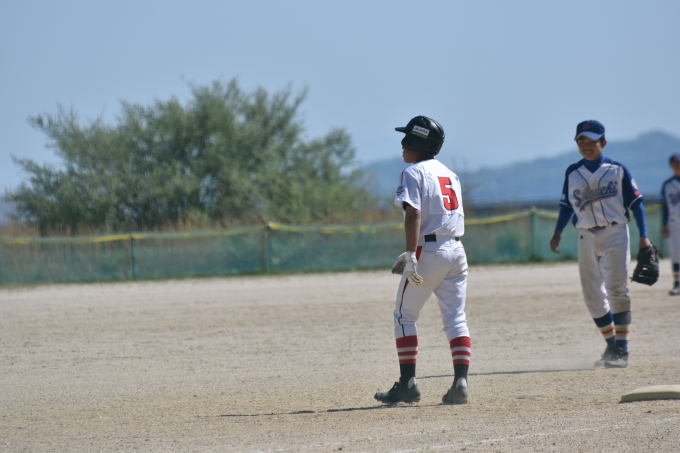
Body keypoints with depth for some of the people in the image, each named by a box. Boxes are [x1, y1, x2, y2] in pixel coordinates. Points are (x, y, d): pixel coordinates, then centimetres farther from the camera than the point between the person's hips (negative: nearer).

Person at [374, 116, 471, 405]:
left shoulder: (413, 173, -5)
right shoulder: (449, 174, 19)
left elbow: (414, 215, -17)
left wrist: (412, 255, -24)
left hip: (428, 251, -7)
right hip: (456, 249, 7)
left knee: (404, 316, 4)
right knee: (456, 319, 5)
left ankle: (408, 384, 0)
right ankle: (460, 383, -6)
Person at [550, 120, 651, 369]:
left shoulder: (617, 170, -1)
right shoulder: (573, 173, 9)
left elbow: (635, 202, 1)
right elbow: (567, 205, 15)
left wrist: (643, 236, -4)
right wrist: (558, 233, 3)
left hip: (615, 234, -4)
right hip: (586, 237, 4)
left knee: (616, 289, -14)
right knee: (592, 295, 3)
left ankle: (622, 350, -13)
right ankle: (612, 347, 14)